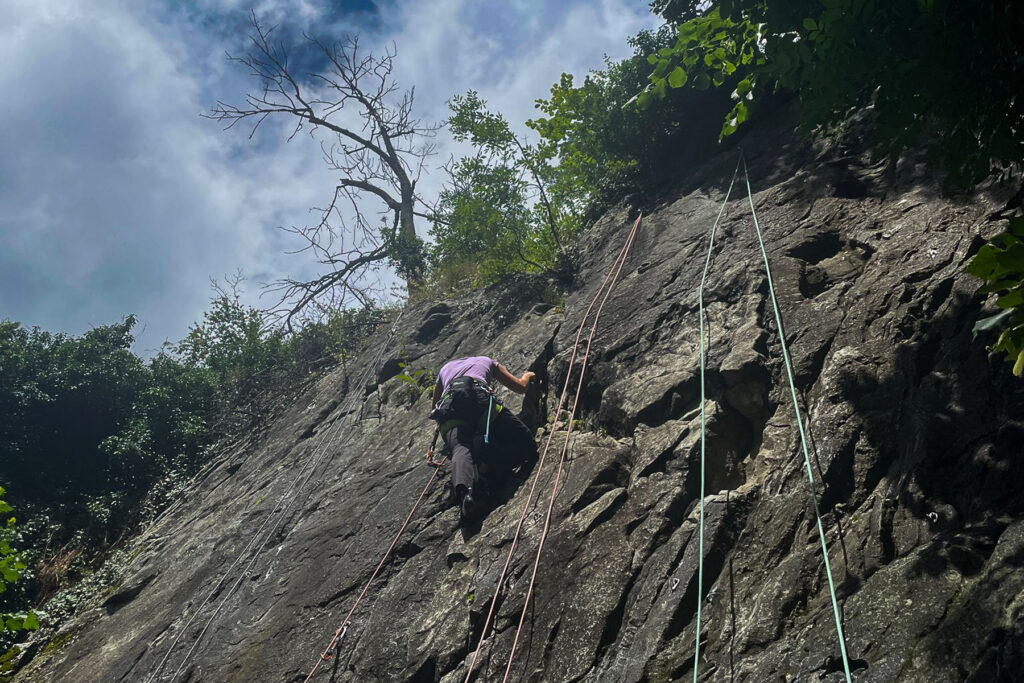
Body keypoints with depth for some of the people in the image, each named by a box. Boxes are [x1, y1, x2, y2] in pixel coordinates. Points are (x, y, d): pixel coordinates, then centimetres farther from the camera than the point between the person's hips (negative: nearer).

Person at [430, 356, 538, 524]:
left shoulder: (445, 368, 42)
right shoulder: (487, 361, 37)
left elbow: (435, 407, 50)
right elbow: (521, 387, 39)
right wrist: (527, 376, 63)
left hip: (447, 405, 2)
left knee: (461, 449, -19)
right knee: (526, 444, 1)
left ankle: (463, 489, -53)